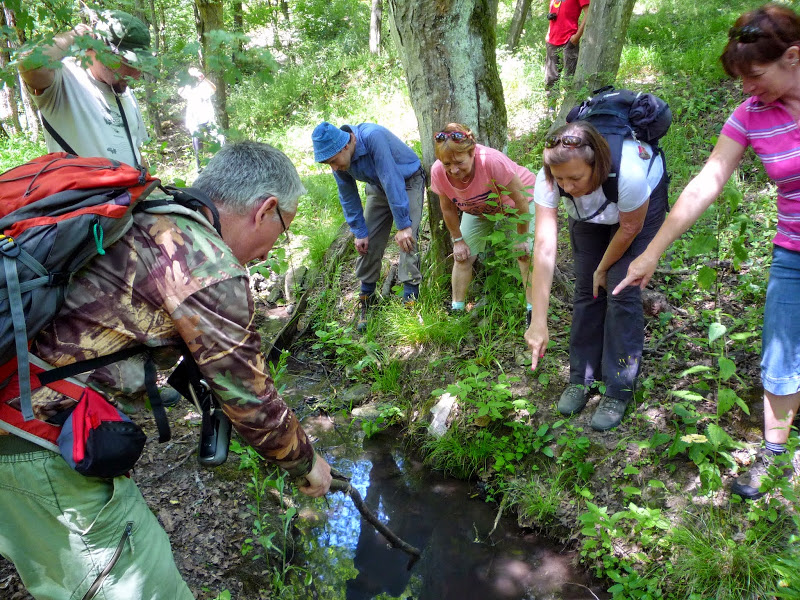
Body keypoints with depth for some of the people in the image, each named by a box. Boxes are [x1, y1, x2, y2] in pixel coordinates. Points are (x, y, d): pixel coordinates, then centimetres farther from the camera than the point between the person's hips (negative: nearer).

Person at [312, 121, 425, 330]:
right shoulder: (338, 157, -16)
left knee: (407, 240, -20)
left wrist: (403, 225, -36)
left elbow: (392, 181, -38)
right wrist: (359, 232, -4)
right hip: (377, 187, 6)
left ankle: (410, 301, -15)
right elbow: (348, 197, -3)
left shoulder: (373, 137, -38)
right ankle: (366, 301, 13)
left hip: (408, 181, -6)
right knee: (368, 244, 0)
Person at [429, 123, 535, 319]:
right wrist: (458, 240, -5)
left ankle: (533, 309, -4)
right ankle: (456, 308, 11)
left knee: (525, 253, -15)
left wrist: (522, 237, -20)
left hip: (515, 202, -3)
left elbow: (520, 198, -29)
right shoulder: (438, 172, -29)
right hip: (478, 210, 4)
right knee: (463, 256, -3)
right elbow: (448, 209, -10)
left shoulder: (492, 161, -41)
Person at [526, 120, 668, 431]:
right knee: (586, 289, 0)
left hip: (644, 199, -3)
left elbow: (629, 228, -24)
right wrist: (538, 322, -40)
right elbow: (544, 248, -39)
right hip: (587, 213, 3)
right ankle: (581, 378, 17)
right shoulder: (548, 179, -36)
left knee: (621, 289, -11)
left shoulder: (628, 173, -44)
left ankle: (619, 390, 0)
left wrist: (603, 269, -9)